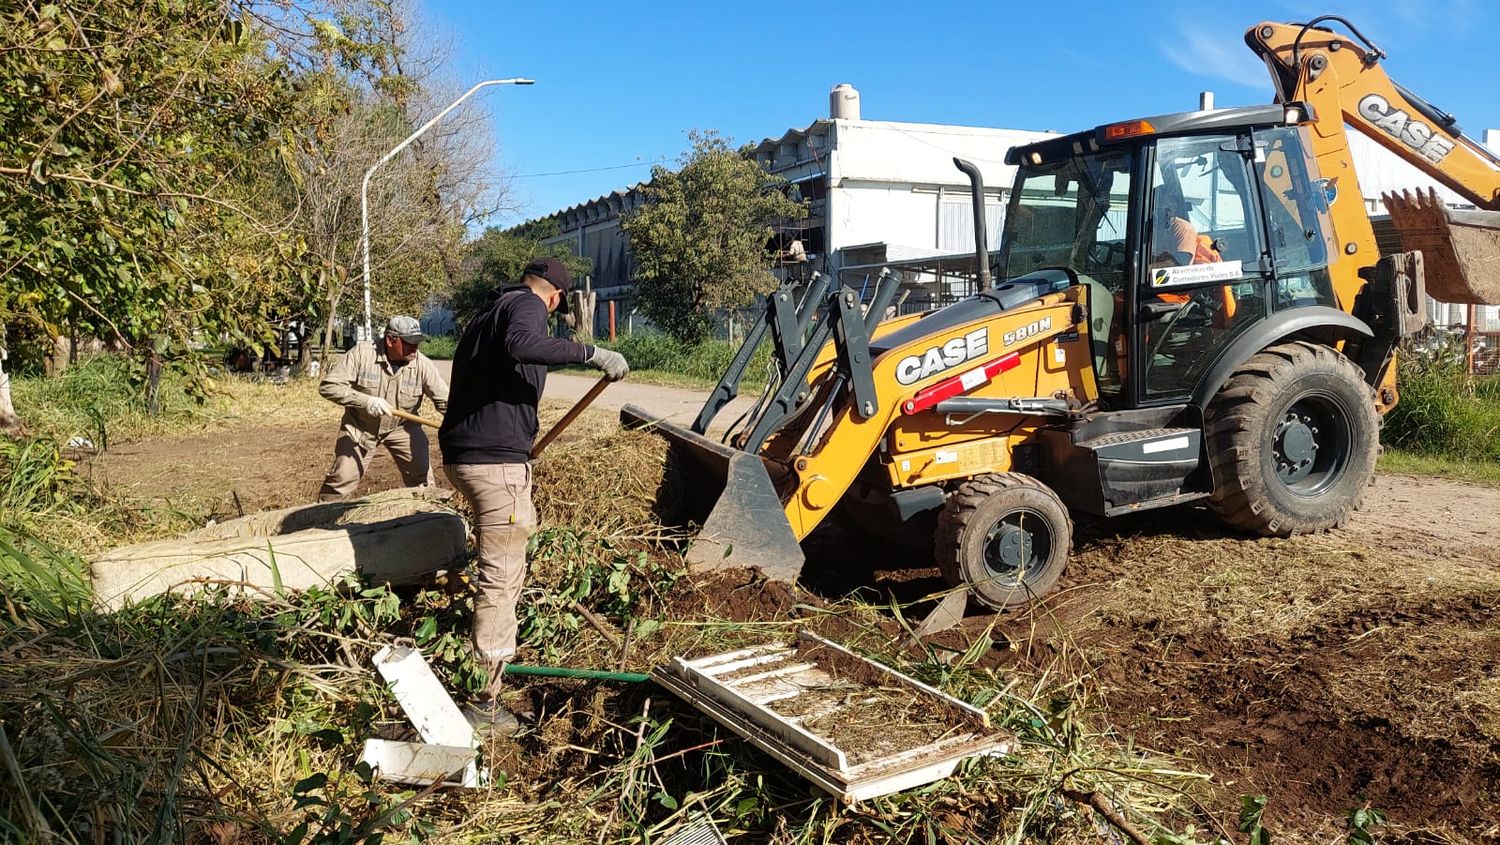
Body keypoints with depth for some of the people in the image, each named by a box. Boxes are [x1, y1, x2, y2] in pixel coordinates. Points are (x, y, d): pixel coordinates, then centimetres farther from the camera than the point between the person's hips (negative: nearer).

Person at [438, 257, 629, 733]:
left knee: (502, 563, 30)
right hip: (496, 460, -10)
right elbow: (519, 344, -28)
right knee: (501, 575, -7)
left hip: (461, 454, 10)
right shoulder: (526, 305, -4)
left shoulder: (488, 313, 25)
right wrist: (590, 353, -29)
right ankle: (483, 703, -6)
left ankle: (498, 652, 49)